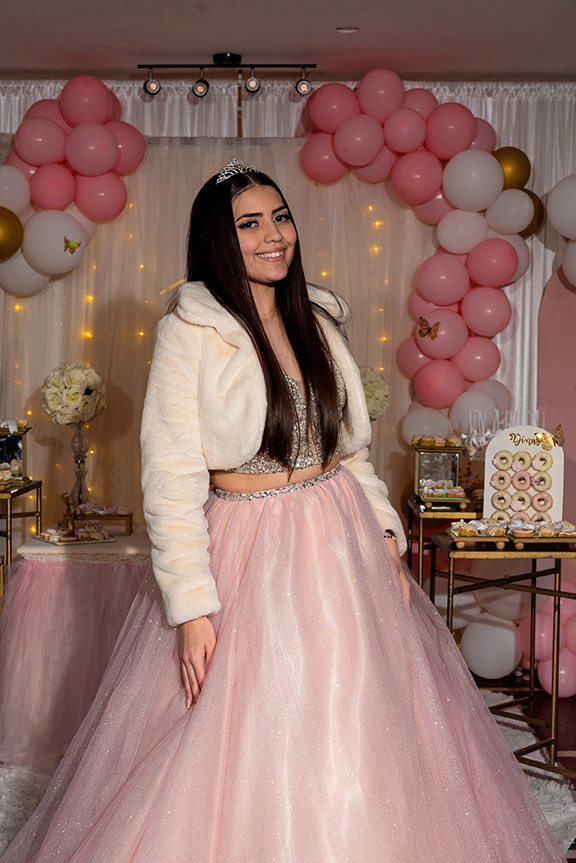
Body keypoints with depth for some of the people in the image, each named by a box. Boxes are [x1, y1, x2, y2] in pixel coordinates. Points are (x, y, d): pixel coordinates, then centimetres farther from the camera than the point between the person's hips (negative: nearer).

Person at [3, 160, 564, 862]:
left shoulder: (319, 322, 8)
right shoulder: (189, 331, -9)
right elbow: (171, 478, -13)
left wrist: (384, 535, 3)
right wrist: (192, 605, -17)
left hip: (340, 548, 5)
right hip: (246, 556, -5)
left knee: (353, 739, 13)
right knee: (242, 755, 4)